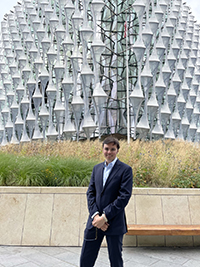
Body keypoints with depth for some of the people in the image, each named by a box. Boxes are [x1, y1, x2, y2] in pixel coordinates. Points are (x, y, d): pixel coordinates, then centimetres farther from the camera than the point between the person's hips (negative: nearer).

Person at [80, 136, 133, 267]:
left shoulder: (125, 169, -6)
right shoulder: (97, 168, 10)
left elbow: (124, 196, -14)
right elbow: (90, 192, 6)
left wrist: (105, 217, -15)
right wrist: (95, 215, -9)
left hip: (114, 223, -4)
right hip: (95, 221, 5)